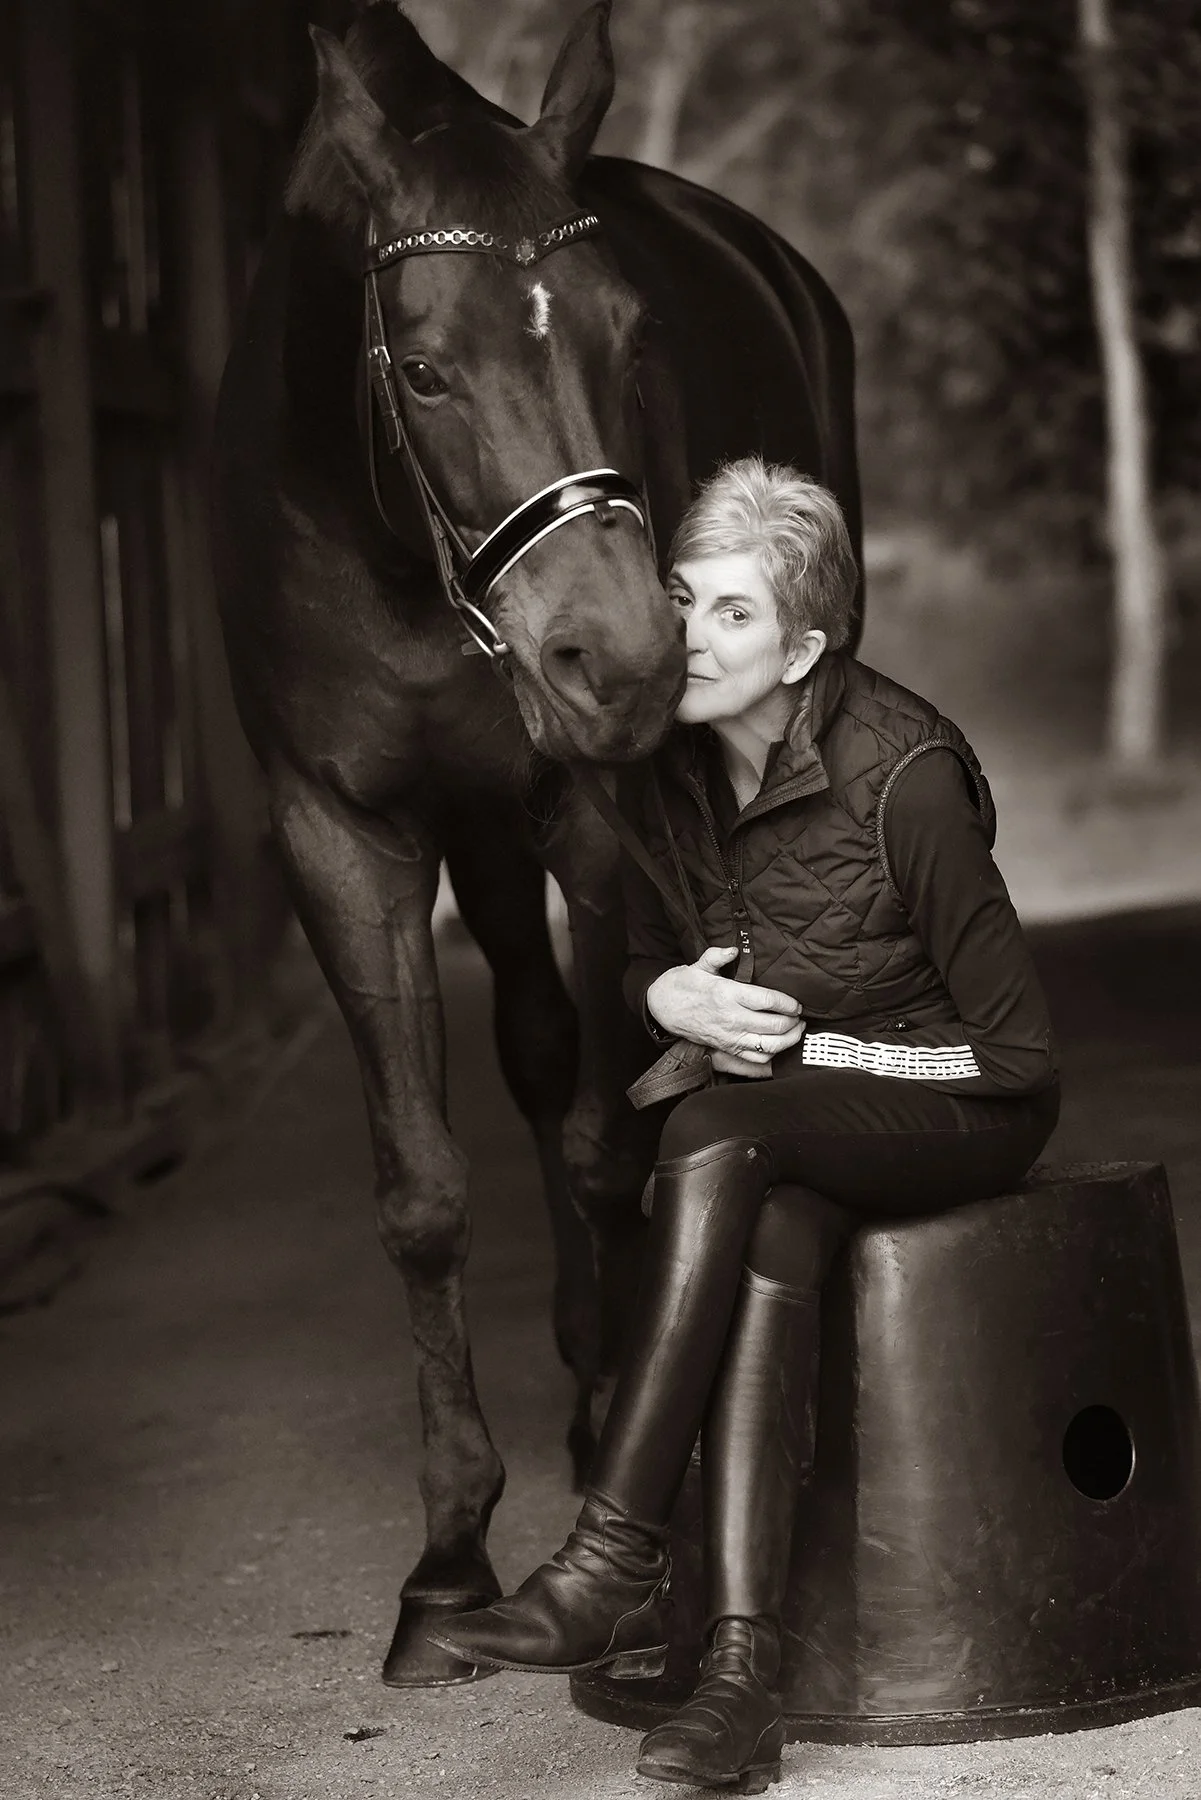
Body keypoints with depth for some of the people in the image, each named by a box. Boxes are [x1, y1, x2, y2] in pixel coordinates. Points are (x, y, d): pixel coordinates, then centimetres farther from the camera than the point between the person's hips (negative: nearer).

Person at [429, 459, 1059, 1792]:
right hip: (788, 1134, 5)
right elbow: (642, 965, 14)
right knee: (767, 1241, -31)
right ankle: (739, 1664, -38)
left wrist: (797, 1047, -16)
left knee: (721, 1136, -34)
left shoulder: (901, 772, -22)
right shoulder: (666, 772, -3)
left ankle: (615, 1568, -33)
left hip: (961, 1108, -5)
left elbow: (1013, 1047, -17)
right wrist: (671, 996, -10)